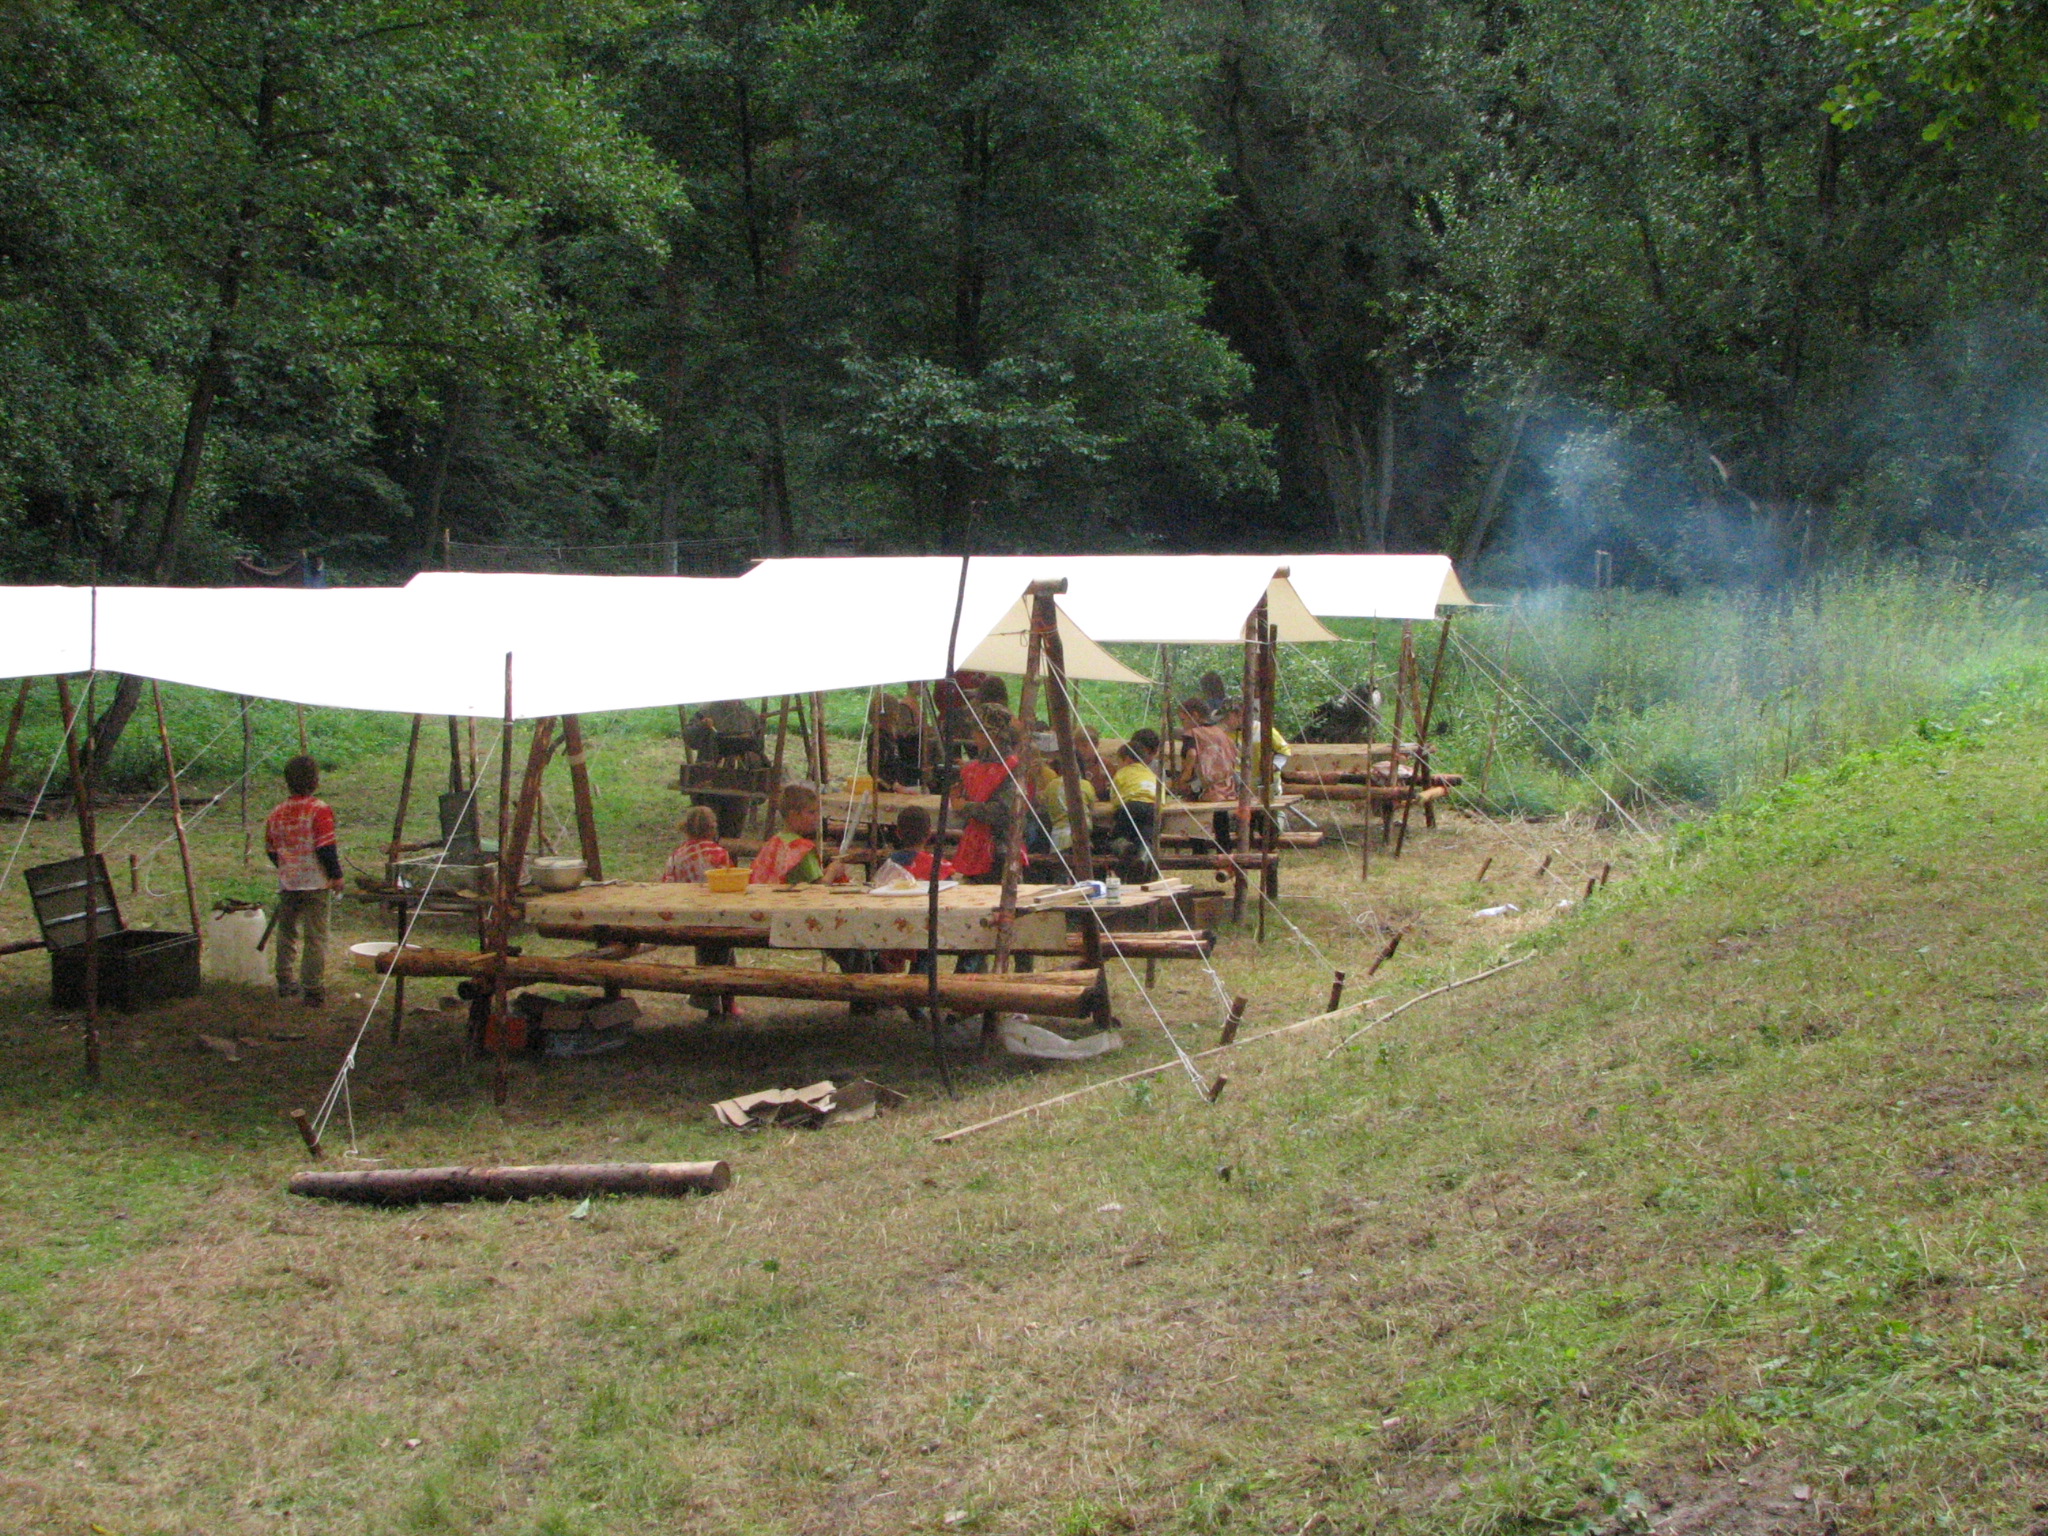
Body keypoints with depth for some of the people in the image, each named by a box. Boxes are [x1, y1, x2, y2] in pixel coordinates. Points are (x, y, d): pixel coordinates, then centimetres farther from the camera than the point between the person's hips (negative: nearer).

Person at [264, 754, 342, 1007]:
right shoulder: (319, 810, -11)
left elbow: (271, 850, 16)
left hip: (287, 883, 5)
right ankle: (313, 990, -6)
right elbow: (326, 848, -16)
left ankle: (285, 982, 27)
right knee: (315, 937, -3)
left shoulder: (276, 813, 7)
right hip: (316, 883, -5)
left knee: (287, 933, 20)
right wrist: (336, 875, -7)